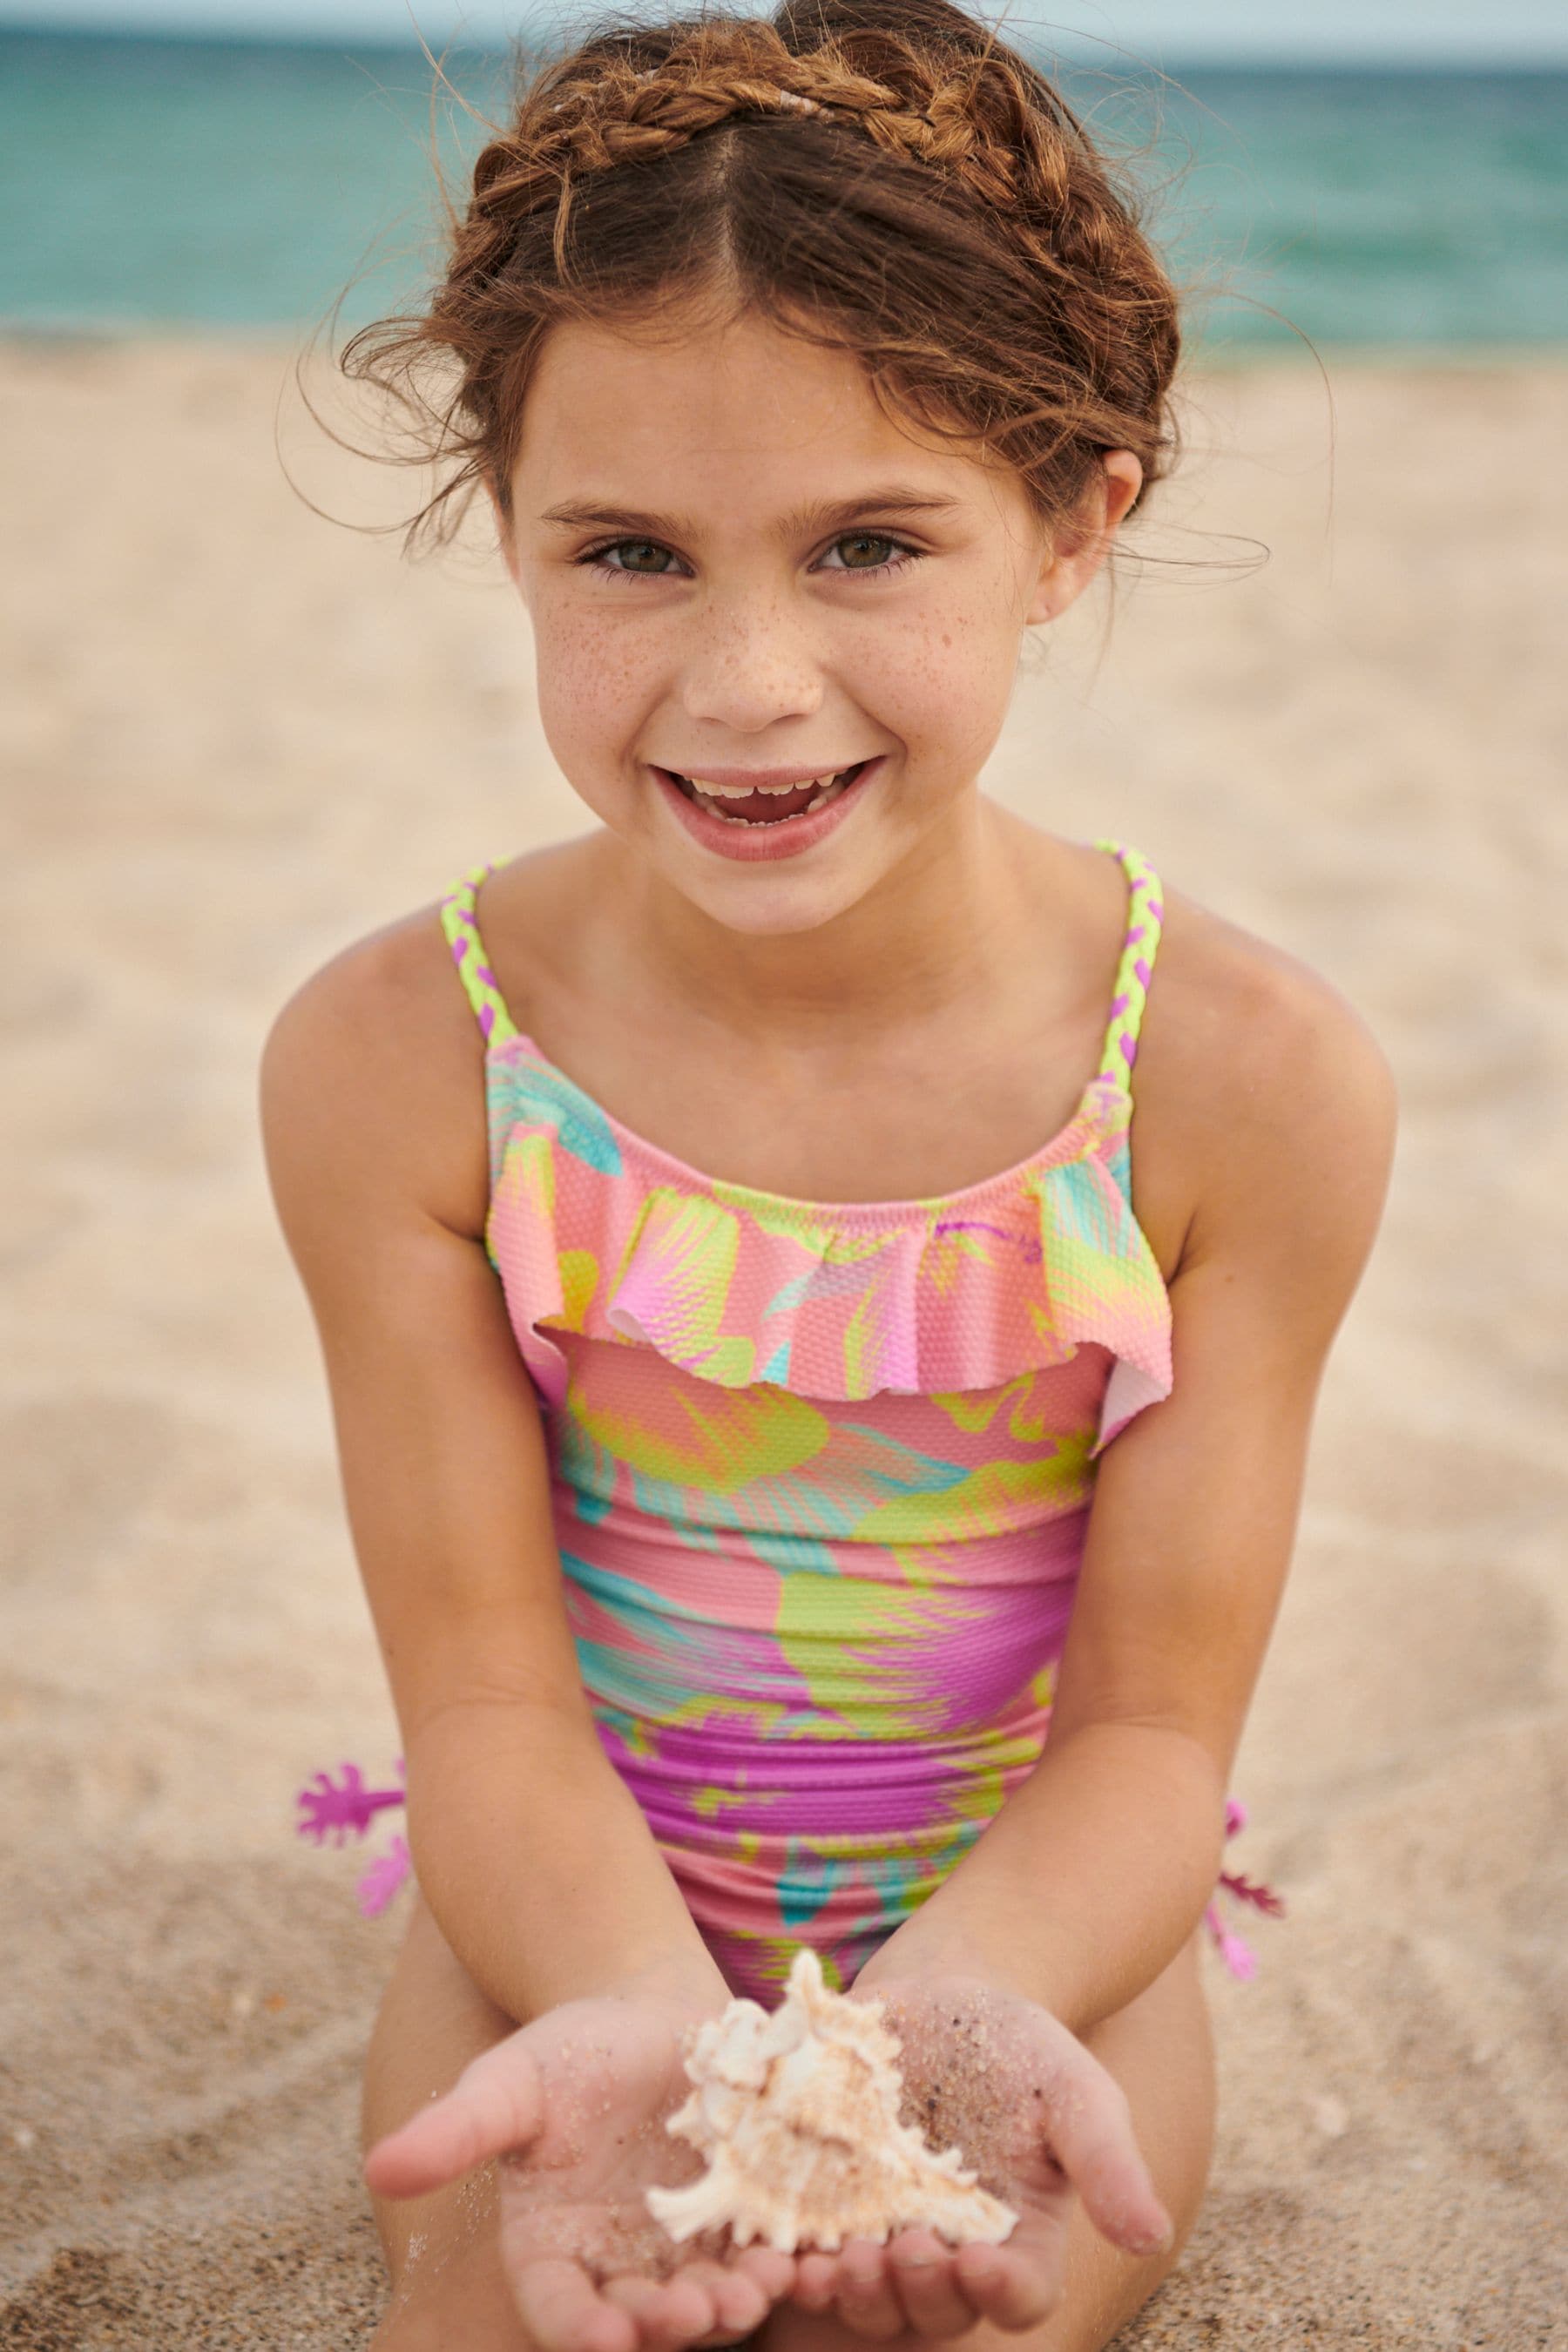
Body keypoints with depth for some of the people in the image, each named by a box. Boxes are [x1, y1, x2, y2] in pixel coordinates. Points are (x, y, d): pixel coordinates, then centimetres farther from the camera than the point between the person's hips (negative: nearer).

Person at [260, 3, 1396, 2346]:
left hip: (1026, 1936, 0)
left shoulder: (1247, 1080, -20)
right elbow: (486, 1690, -16)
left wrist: (950, 2007, -35)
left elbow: (1148, 1731, -15)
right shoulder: (398, 1062, -19)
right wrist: (638, 2012, -36)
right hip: (565, 1927, 0)